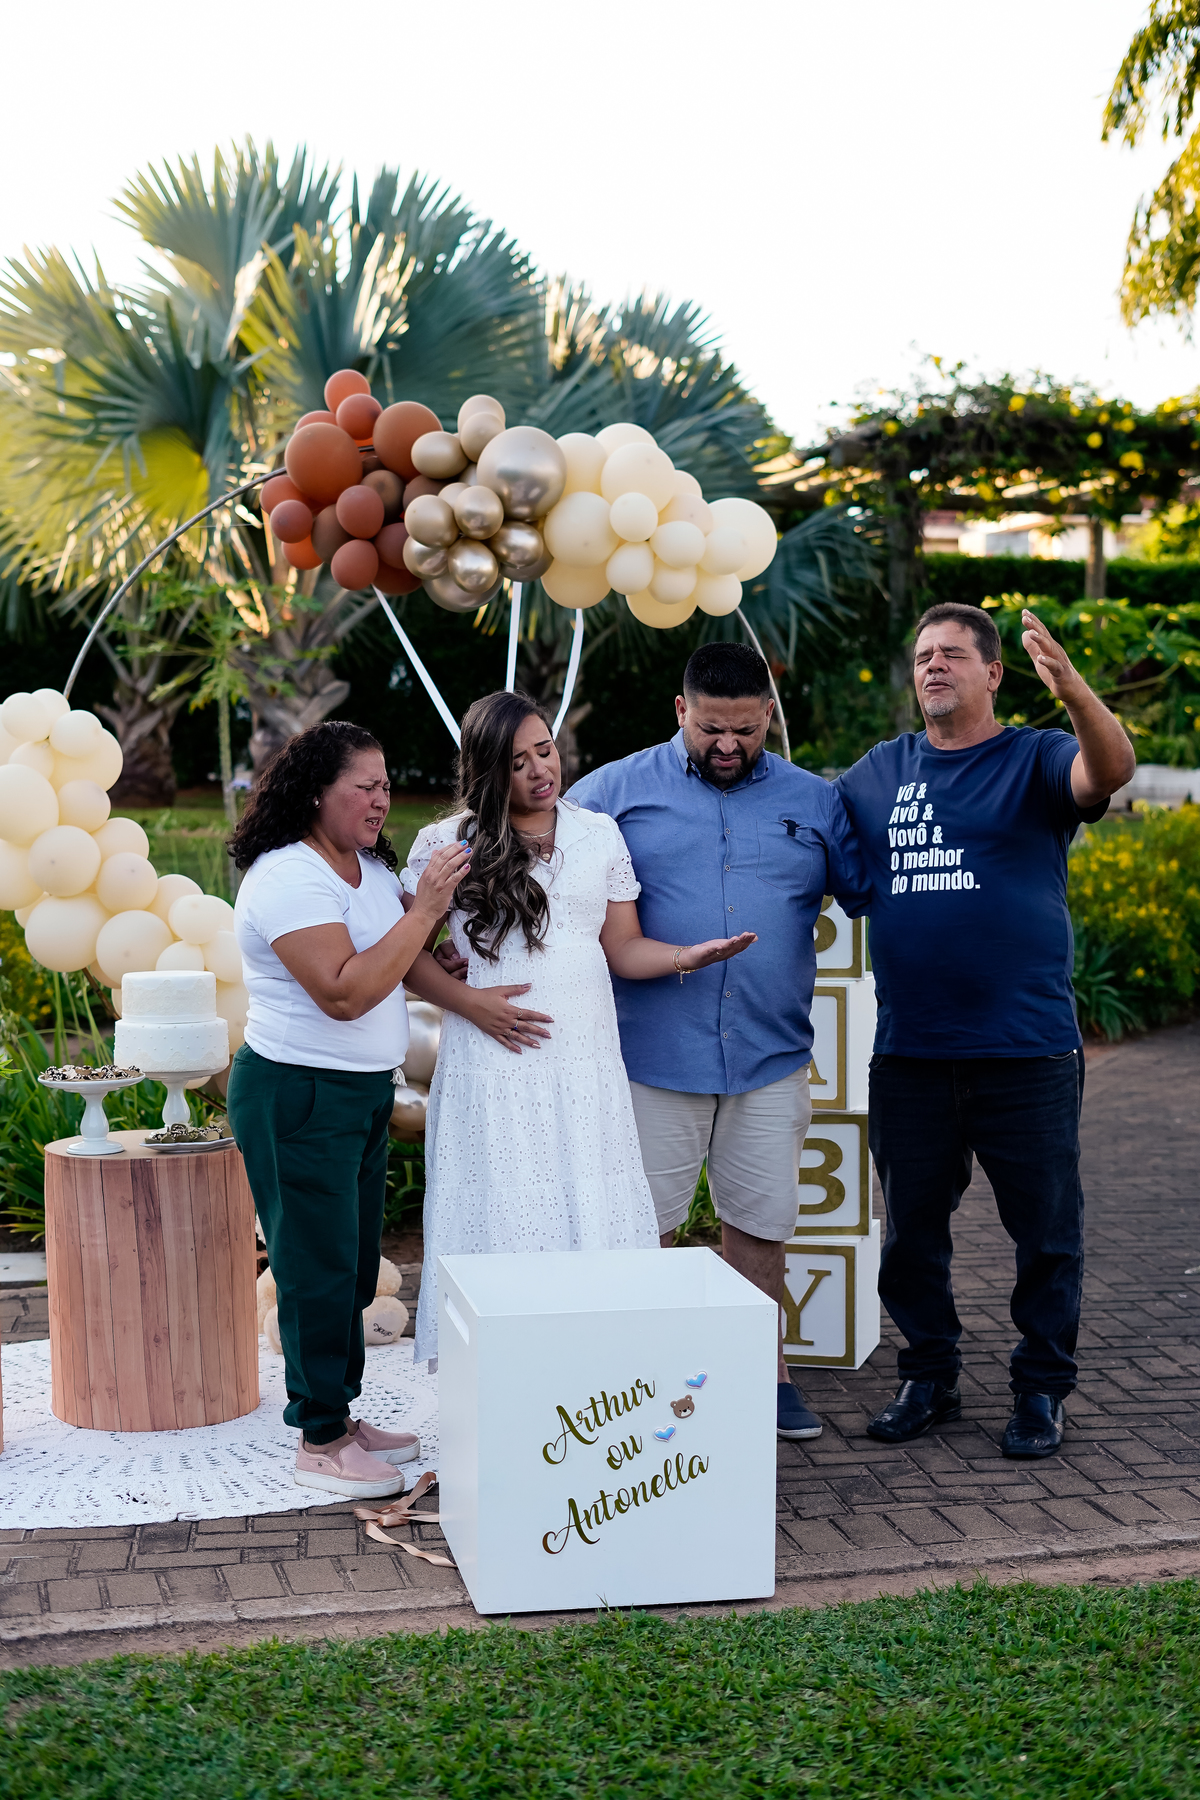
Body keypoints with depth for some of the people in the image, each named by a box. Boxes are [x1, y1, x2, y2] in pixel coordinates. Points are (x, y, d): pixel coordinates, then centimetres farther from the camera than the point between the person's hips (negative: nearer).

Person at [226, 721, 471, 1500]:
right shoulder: (287, 878, -19)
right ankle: (320, 1442, 9)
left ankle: (341, 1415, 27)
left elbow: (405, 961, 13)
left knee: (355, 1266, 15)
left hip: (366, 1092, 9)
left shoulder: (372, 867, 10)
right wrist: (425, 909, -26)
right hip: (297, 1097, -9)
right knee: (319, 1267, -1)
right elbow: (344, 992, -28)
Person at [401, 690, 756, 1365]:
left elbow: (622, 946, 11)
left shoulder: (600, 834, 12)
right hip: (494, 1067, -3)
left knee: (594, 1216, 0)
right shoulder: (447, 844, 2)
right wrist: (474, 1004, -10)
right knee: (503, 1224, -3)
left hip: (587, 1063, 3)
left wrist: (686, 955, -8)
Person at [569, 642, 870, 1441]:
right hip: (653, 1057, -2)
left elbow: (880, 890, 13)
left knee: (760, 1223, 12)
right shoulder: (617, 791, 2)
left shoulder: (815, 803, 9)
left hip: (770, 1060, 2)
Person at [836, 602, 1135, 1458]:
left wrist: (1073, 689, -40)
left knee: (1045, 1228, 5)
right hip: (909, 1051, 4)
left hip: (1027, 1049, -3)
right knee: (912, 1228, 13)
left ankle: (1042, 1388, 20)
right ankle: (930, 1378, 28)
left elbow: (1112, 770, -22)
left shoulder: (1036, 760, -1)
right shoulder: (877, 772, 12)